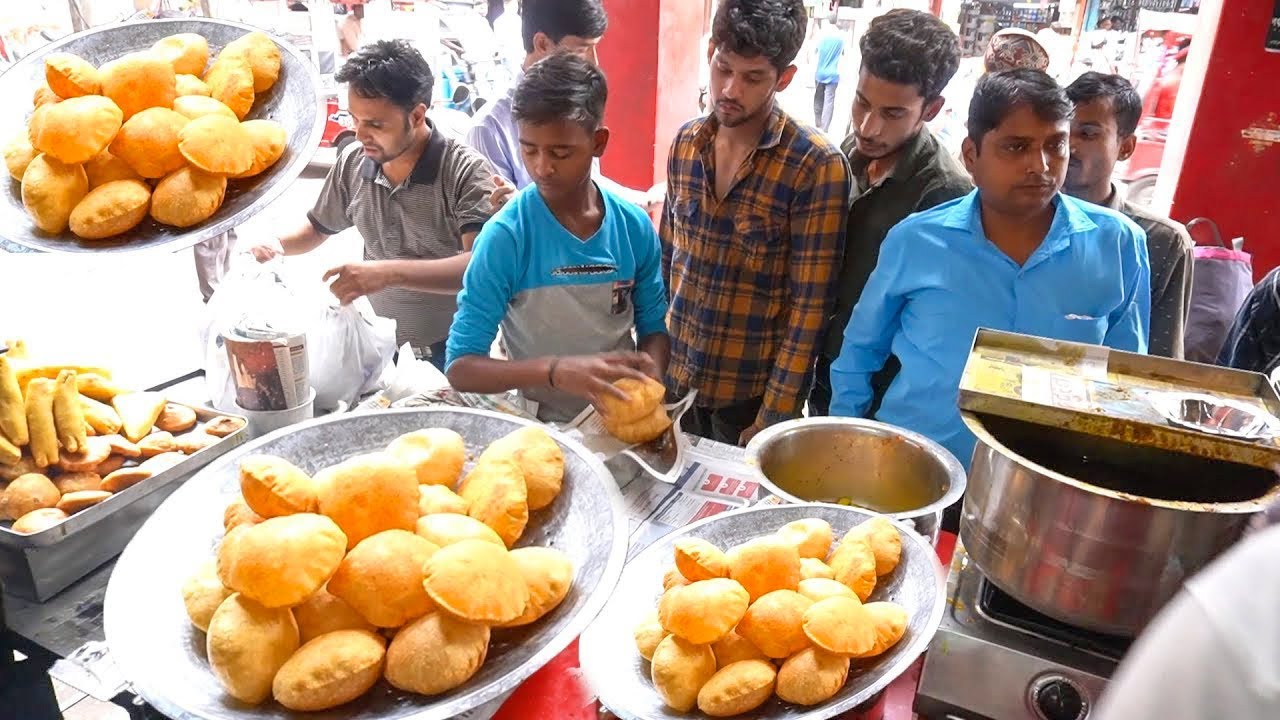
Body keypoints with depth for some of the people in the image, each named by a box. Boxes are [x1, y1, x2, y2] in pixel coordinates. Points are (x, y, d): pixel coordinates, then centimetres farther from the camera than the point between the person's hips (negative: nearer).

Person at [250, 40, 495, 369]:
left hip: (452, 355, -4)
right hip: (379, 347, 4)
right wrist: (276, 244, -5)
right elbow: (318, 227, 16)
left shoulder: (465, 171, -18)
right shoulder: (352, 162, -1)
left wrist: (391, 272, -40)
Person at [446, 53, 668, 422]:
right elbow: (460, 366, -12)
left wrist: (649, 384, -11)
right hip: (541, 428, -2)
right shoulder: (505, 236, -13)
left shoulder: (635, 226, -2)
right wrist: (556, 370, -27)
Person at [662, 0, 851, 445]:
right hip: (674, 380, 5)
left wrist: (773, 419, -15)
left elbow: (810, 308, -15)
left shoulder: (816, 165, -16)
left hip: (750, 392, -4)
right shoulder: (686, 143, 0)